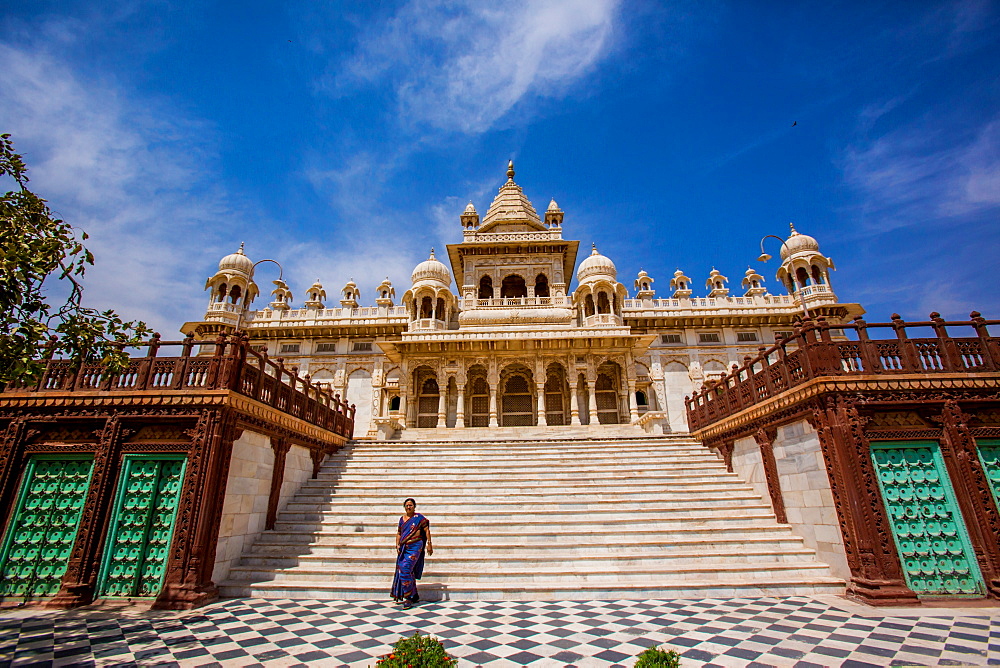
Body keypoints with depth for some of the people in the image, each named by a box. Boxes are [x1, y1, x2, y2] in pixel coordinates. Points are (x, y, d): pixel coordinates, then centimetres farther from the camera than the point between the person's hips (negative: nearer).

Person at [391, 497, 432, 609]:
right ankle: (415, 596, 25)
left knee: (406, 570, -16)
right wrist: (397, 545, 5)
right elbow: (399, 533, 18)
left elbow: (427, 530, -3)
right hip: (404, 548, 7)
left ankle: (408, 599, -8)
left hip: (415, 547, -6)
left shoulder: (419, 517, -4)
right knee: (401, 570, 9)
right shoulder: (402, 519, 12)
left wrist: (429, 544, -8)